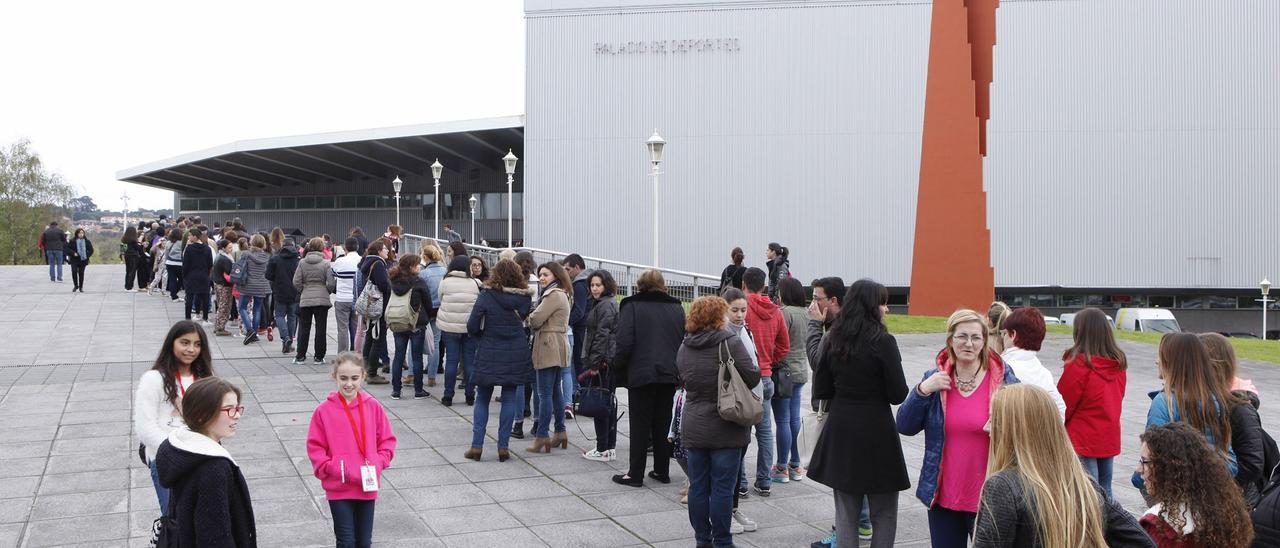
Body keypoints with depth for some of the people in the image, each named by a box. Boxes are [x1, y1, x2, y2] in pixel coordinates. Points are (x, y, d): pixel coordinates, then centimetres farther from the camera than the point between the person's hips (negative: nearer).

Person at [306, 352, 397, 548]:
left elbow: (387, 440, 5)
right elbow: (315, 448, -4)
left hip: (367, 487, 2)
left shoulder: (373, 406, -2)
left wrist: (378, 463, -9)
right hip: (338, 488, -2)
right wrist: (331, 469, -15)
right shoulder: (324, 410, -8)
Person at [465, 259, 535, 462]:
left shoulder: (486, 295, -11)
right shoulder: (524, 298, -4)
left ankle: (476, 446, 9)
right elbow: (524, 319, 4)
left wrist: (482, 339, 8)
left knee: (482, 399, 11)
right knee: (509, 400, 8)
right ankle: (503, 447, 9)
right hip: (516, 354, 2)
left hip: (489, 354, -1)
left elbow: (472, 326, -10)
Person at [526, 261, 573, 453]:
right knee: (556, 391, 14)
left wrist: (529, 316, 3)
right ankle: (560, 432, 19)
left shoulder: (554, 295, -14)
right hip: (557, 348, 11)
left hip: (549, 348, -11)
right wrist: (534, 318, 1)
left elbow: (535, 320, -16)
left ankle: (542, 435, -4)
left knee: (545, 394, -7)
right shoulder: (562, 294, 19)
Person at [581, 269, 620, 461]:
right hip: (610, 361, 11)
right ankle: (611, 447, 20)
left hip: (603, 361, -11)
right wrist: (593, 361, 22)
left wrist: (595, 363, -19)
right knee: (609, 402, 13)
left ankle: (603, 450, 0)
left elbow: (602, 336, -19)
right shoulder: (610, 303, 18)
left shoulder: (605, 306, -14)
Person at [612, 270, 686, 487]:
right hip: (670, 375, 4)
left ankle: (635, 474, 7)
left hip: (641, 373, -4)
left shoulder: (632, 306, -5)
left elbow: (625, 342, -12)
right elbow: (685, 341, 10)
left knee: (640, 426, 2)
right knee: (663, 425, 13)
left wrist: (619, 367, 1)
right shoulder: (677, 308, 8)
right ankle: (662, 471, 19)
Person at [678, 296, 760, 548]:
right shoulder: (729, 343, -14)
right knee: (722, 487, 3)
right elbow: (752, 377, -14)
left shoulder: (684, 346, 3)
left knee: (698, 486, 11)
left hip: (693, 428, 5)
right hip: (725, 428, -5)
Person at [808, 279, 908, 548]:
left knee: (845, 512, 14)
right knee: (883, 515, 9)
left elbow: (821, 390, 3)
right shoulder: (883, 342, -13)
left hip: (840, 431, 5)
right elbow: (898, 395, -11)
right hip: (876, 429, -4)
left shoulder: (831, 340, 1)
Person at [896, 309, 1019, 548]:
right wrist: (922, 391, -13)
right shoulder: (934, 379, 3)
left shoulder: (1004, 379, -5)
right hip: (943, 495, 3)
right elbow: (905, 427, 0)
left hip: (986, 498, -2)